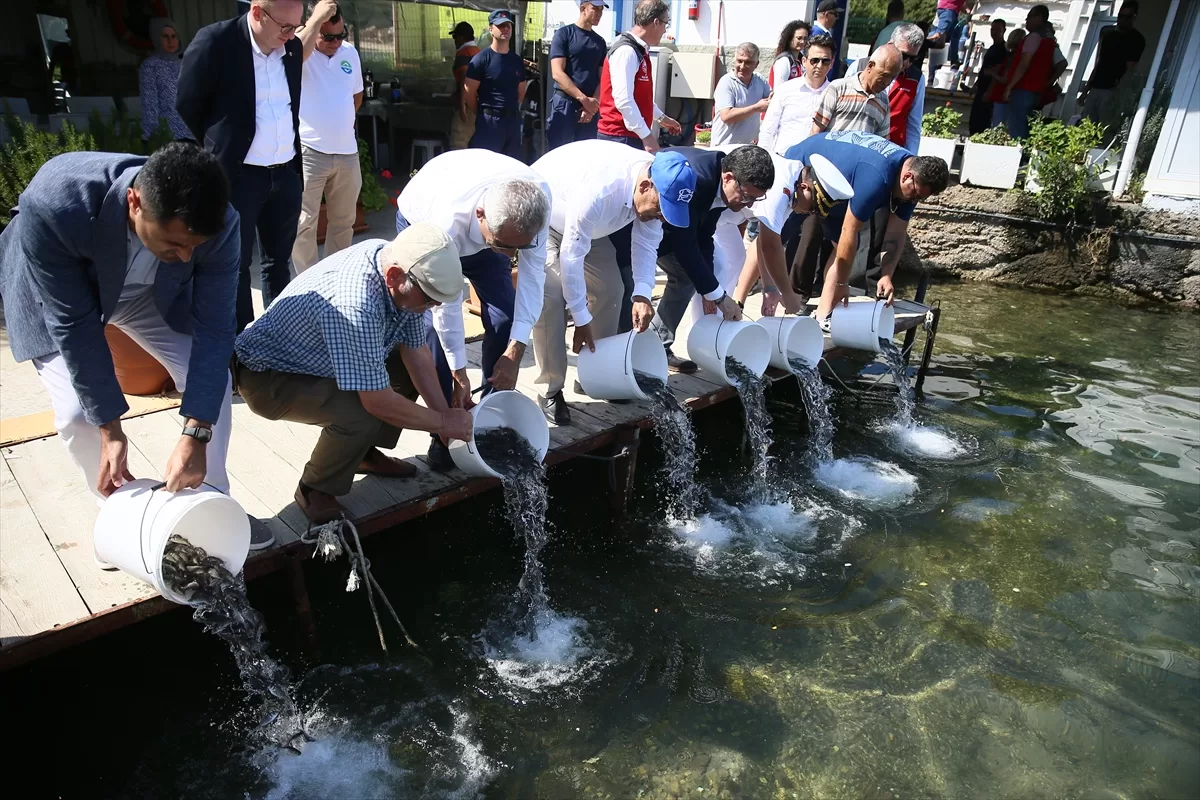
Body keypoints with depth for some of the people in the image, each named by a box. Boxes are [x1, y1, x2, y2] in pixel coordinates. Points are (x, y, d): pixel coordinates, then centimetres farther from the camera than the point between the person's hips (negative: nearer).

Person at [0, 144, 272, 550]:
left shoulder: (217, 223, -34)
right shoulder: (52, 206, -41)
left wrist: (195, 435, -33)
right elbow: (73, 324, -32)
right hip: (54, 293, -2)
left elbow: (214, 328, -29)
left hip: (151, 290, 2)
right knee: (77, 410, -15)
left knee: (210, 379, -8)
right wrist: (110, 431, -29)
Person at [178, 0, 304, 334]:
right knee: (235, 264, 3)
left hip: (286, 173, 5)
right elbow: (186, 108, -3)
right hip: (236, 174, -5)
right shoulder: (215, 41, -11)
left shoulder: (292, 48, 5)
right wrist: (217, 154, 6)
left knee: (279, 260, 15)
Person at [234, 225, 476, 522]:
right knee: (361, 414, -31)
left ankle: (364, 452, 17)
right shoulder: (355, 306, -40)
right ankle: (315, 491, -5)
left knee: (409, 366, 3)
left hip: (315, 358, 9)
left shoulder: (396, 259, -15)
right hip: (267, 377, -8)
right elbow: (378, 402, -34)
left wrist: (445, 413, -10)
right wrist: (443, 423, -20)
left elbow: (415, 350, -5)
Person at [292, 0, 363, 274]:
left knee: (343, 221, 15)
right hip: (309, 152, -5)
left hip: (347, 151, 6)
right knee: (304, 223, -3)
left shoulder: (350, 52, 8)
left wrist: (339, 121, 15)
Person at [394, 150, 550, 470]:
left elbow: (532, 272, -27)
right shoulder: (448, 216, -44)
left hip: (480, 230, 3)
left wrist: (515, 351, -30)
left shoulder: (537, 199, -36)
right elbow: (446, 302, -34)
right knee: (434, 323, -19)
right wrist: (459, 375, -27)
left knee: (505, 317, -11)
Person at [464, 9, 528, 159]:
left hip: (513, 121, 6)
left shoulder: (517, 60, 11)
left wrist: (511, 111, 12)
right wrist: (484, 113, 3)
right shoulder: (481, 59, -7)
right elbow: (468, 94, -6)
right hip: (489, 121, -6)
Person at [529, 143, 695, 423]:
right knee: (551, 294, -23)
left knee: (610, 289, -1)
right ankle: (550, 390, -12)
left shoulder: (660, 184, -20)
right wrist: (582, 321, -28)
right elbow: (572, 257, -35)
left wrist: (642, 294, -26)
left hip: (589, 224, 7)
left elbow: (647, 243, -11)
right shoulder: (597, 190, -42)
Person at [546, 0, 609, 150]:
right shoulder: (564, 34, 0)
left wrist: (593, 103, -10)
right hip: (564, 105, -4)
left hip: (590, 109, 4)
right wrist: (584, 99, -16)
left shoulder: (600, 41, 14)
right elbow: (557, 73, -10)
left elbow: (602, 77, 8)